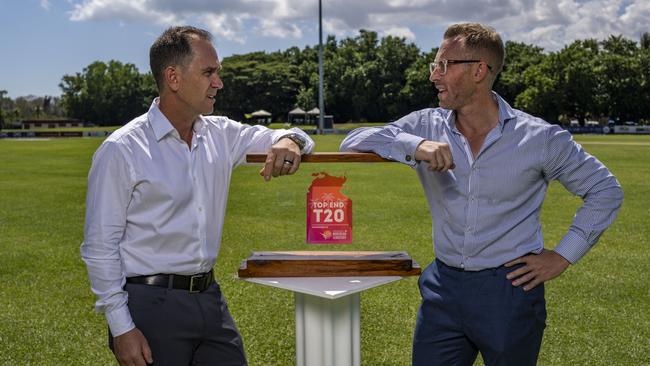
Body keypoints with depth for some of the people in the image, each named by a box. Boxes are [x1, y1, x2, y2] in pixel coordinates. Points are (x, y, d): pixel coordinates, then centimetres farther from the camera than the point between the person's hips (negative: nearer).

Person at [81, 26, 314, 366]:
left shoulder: (220, 135, 5)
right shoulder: (121, 150, -11)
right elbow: (100, 246, -10)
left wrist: (289, 140, -13)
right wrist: (121, 327, -13)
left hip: (209, 297, 6)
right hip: (151, 303, -5)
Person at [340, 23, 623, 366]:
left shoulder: (540, 138, -8)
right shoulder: (427, 126, -2)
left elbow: (606, 190, 3)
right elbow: (353, 141, -10)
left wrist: (564, 255, -4)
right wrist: (415, 145, -26)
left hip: (510, 289, -2)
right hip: (444, 287, 2)